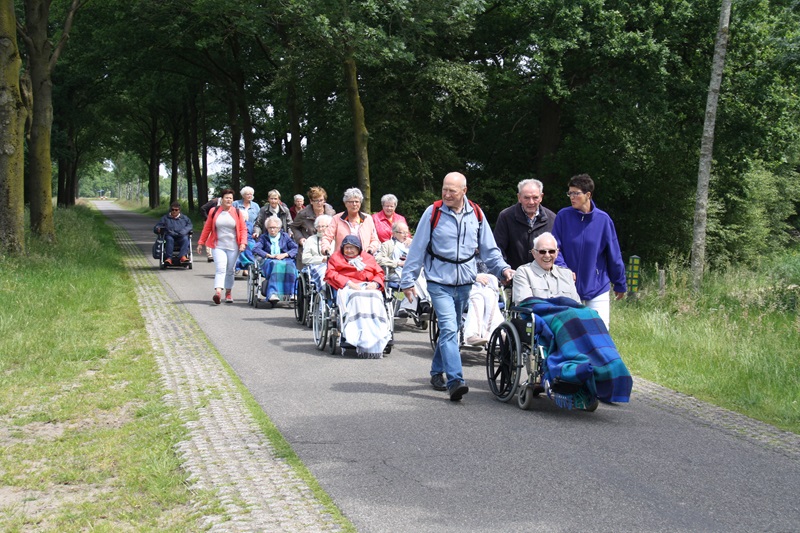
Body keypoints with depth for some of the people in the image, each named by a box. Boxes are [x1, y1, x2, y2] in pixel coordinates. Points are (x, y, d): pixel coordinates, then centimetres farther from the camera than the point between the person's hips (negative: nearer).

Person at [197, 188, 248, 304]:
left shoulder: (237, 212, 4)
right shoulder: (214, 211, 4)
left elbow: (243, 229, 4)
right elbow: (207, 228, 10)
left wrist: (243, 243, -8)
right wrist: (201, 243, 9)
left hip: (233, 247, 1)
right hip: (218, 246, -1)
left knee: (230, 271, 9)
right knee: (221, 268, -18)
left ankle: (228, 293, 21)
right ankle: (218, 292, -30)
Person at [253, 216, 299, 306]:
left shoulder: (285, 236, 22)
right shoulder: (264, 237, 21)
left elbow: (295, 249, 10)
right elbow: (255, 249, 4)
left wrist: (284, 255, -7)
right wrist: (269, 255, -9)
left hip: (285, 259, 1)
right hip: (269, 262, -1)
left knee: (289, 265, -35)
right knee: (276, 264, -37)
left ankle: (292, 293, -40)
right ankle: (273, 293, -51)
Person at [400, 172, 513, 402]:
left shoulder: (476, 214, 4)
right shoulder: (433, 212, -6)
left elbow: (489, 248, 12)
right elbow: (417, 248, -1)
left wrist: (502, 268, -3)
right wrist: (407, 280, -2)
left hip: (464, 283, 4)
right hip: (439, 282, -4)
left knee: (450, 330, 15)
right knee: (449, 329, -16)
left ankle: (437, 372, 33)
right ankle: (455, 381, -21)